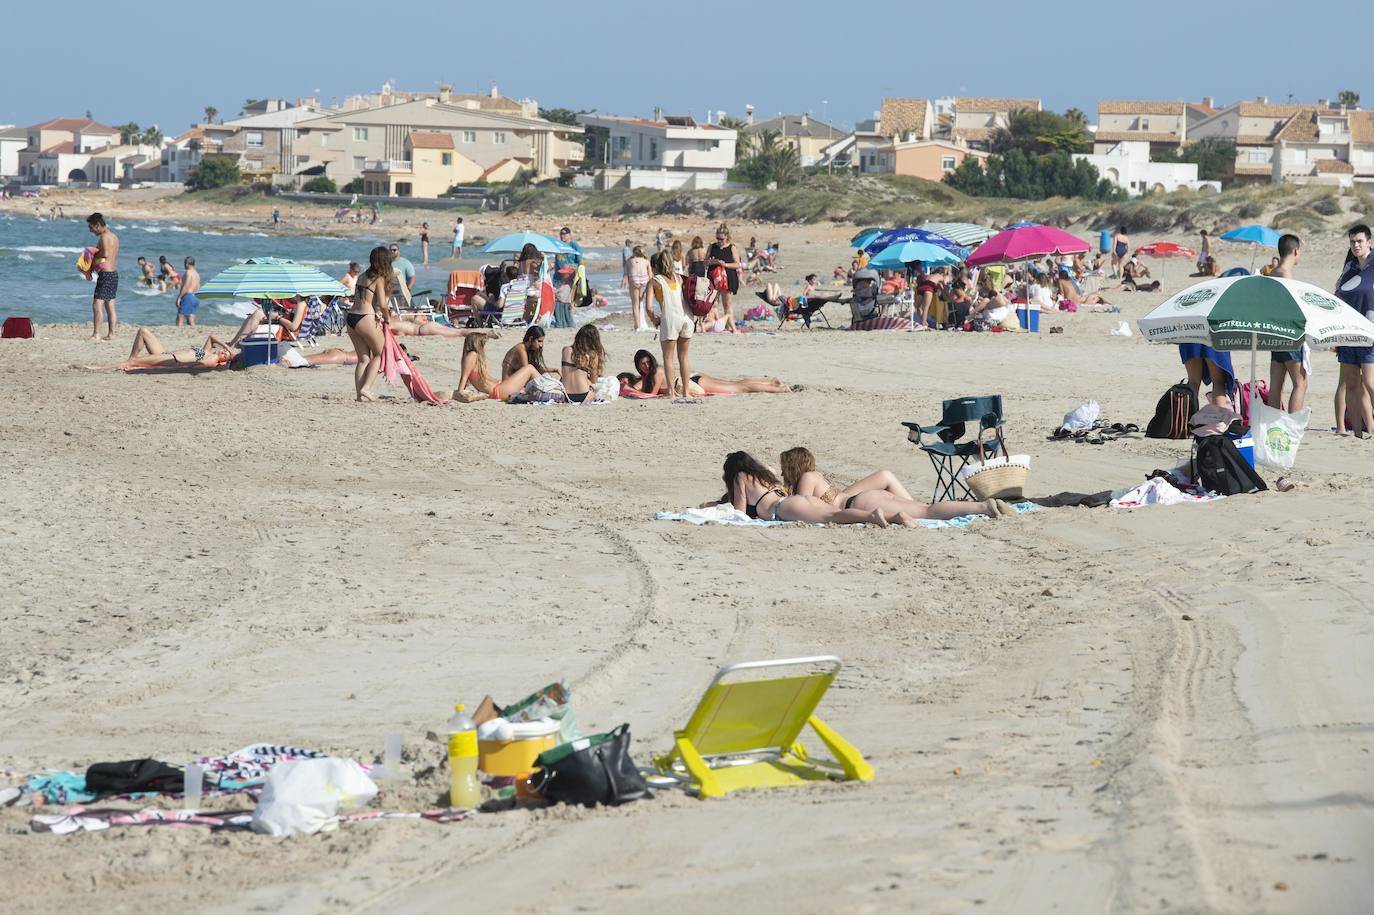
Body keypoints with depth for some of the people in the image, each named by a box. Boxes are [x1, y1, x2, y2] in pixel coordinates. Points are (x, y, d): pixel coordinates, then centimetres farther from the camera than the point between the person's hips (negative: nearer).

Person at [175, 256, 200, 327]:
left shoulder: (188, 272, -11)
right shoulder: (197, 273, 15)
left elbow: (185, 286, -17)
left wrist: (179, 297, -16)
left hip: (187, 296, -9)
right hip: (195, 298, 9)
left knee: (180, 318, -7)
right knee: (191, 321, 7)